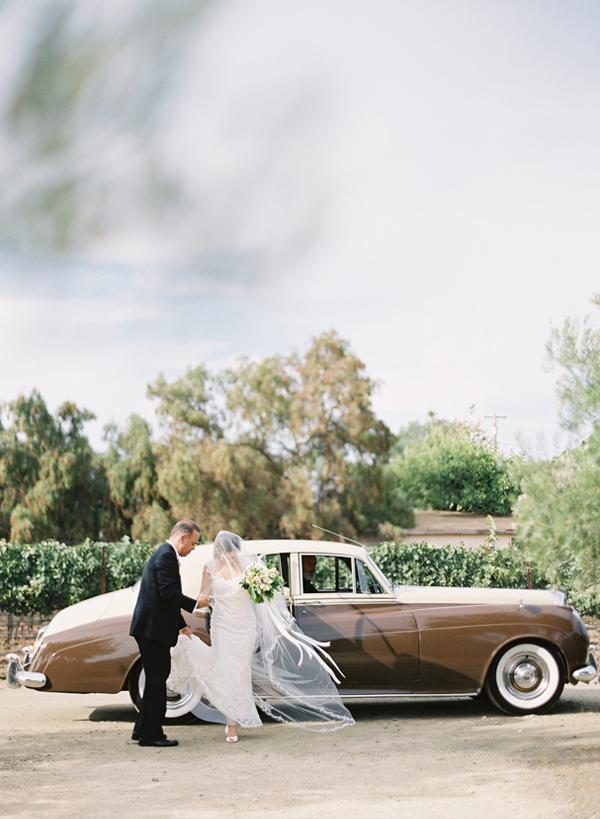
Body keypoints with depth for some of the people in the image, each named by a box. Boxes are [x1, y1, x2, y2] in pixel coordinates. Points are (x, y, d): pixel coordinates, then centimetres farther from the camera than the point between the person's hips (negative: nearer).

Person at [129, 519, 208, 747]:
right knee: (157, 680, -4)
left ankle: (143, 729, 22)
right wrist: (195, 603, -10)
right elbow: (169, 594, -22)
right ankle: (151, 734, 1)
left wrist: (181, 625, 25)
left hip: (150, 628, 10)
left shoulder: (164, 554, 19)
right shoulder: (167, 556, -14)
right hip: (153, 629, -10)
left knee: (157, 678, 16)